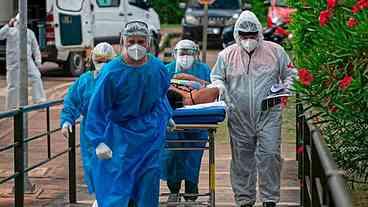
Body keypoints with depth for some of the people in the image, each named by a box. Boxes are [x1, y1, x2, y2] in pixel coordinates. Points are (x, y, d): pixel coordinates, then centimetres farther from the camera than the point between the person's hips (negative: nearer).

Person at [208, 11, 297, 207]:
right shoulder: (227, 54, 7)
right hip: (239, 118, 1)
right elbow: (216, 77, 17)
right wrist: (221, 89, -4)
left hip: (268, 116, -1)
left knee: (270, 155, -9)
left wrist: (285, 87, -4)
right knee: (242, 159, 5)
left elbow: (290, 73, 14)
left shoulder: (275, 51, 4)